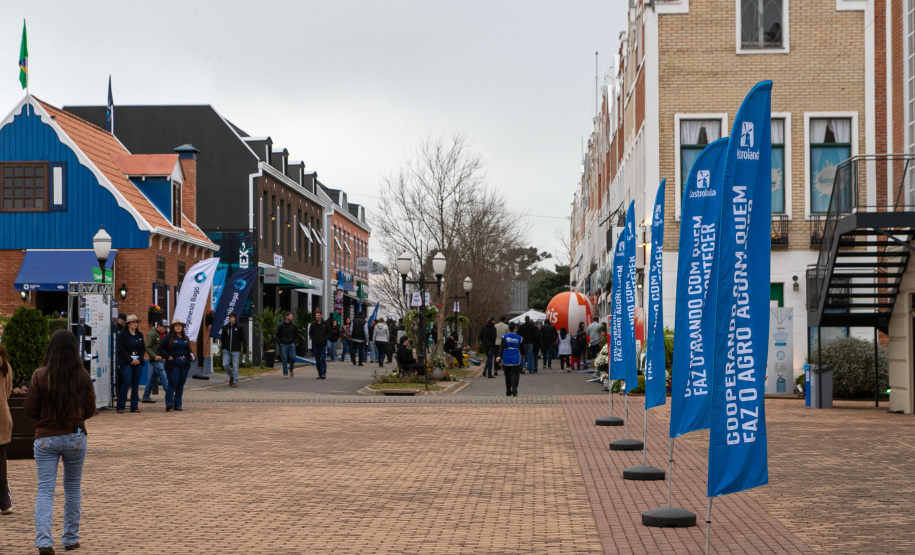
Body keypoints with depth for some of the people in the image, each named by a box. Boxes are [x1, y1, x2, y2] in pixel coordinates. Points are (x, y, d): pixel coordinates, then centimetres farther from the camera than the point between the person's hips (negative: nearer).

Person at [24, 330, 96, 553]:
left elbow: (30, 409, -4)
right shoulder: (83, 376, -6)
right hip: (75, 437, 1)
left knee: (45, 490, 0)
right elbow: (90, 410, 2)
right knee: (73, 488, 15)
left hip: (46, 438, -1)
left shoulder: (40, 375, -10)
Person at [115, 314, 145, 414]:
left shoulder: (140, 335, 15)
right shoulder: (122, 335, 0)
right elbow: (121, 349, -7)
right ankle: (120, 407, -7)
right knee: (126, 382, -12)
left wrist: (139, 359, -4)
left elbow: (143, 349, 12)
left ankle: (134, 406, 9)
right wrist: (131, 360, -13)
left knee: (136, 384, 4)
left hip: (138, 362, 5)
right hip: (126, 362, -5)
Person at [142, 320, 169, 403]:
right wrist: (155, 356, -22)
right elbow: (147, 347, -15)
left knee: (152, 378, 11)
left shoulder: (163, 334, 17)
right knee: (163, 376, -14)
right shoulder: (151, 334, -10)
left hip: (161, 359, 9)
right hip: (155, 360, -9)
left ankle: (145, 397, 16)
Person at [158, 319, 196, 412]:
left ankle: (177, 405, 11)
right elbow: (160, 348, -2)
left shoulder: (185, 338, 16)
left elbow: (189, 350, 23)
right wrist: (167, 356, -11)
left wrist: (192, 357, 4)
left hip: (184, 365, 5)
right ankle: (169, 403, -16)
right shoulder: (169, 338, -1)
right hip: (173, 364, -5)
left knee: (181, 384, 6)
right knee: (173, 383, -14)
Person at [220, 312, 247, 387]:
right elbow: (222, 338, 18)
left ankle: (235, 382, 5)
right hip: (226, 350, 3)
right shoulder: (225, 327, 10)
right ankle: (231, 376, 19)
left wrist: (245, 350, -3)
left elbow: (243, 339, 3)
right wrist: (222, 347, 10)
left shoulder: (239, 328, 2)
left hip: (236, 351, -3)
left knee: (235, 366, -3)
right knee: (225, 365, -5)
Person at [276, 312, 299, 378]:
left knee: (292, 357, -8)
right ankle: (285, 373, 5)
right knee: (284, 360, -1)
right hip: (283, 345, -1)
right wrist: (280, 343, -4)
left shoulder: (294, 325, 3)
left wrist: (294, 342, 0)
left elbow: (296, 335, 12)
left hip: (291, 344, 1)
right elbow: (277, 335, 5)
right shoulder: (281, 325, -2)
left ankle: (291, 369, 19)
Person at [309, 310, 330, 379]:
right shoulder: (313, 324, 6)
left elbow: (329, 333, 7)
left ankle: (323, 373, -11)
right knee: (317, 360, 5)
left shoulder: (325, 324, 3)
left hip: (323, 345, -2)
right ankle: (319, 374, 11)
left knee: (323, 359, -10)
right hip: (315, 345, 2)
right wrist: (313, 339, -4)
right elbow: (310, 334, 11)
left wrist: (325, 339, -7)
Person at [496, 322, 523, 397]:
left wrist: (499, 356, -20)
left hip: (506, 359, 1)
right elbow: (522, 348, 13)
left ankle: (508, 392, 15)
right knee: (515, 374, -3)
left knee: (507, 376, 11)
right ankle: (514, 390, -24)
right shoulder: (519, 338, 1)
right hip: (516, 360, -1)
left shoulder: (504, 337, -3)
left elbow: (501, 347, -13)